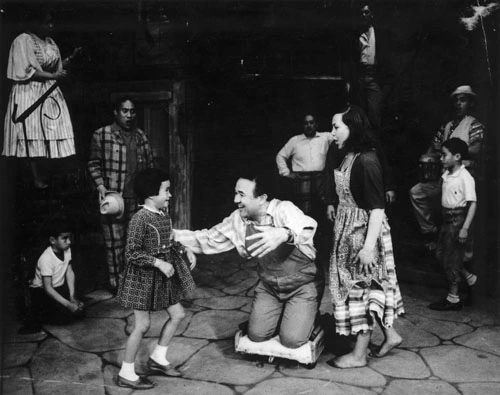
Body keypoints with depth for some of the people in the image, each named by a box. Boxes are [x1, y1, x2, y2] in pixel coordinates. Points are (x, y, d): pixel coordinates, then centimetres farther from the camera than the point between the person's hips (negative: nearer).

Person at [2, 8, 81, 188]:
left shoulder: (50, 42, 15)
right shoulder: (22, 41, -7)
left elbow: (57, 66, 18)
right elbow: (26, 71, -14)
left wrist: (70, 58, 2)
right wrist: (52, 76, -19)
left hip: (50, 92, 7)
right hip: (30, 94, -7)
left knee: (52, 135, 1)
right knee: (33, 135, -5)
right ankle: (37, 177, 0)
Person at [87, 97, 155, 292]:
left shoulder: (141, 136, 12)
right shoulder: (101, 135, -2)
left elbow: (149, 165, 17)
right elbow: (94, 164, -1)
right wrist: (101, 186, -13)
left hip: (138, 197, 5)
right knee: (114, 241, 1)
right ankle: (115, 281, 13)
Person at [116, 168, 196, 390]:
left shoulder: (164, 215, 4)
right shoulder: (140, 219, -22)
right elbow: (132, 253, -23)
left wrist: (185, 251, 4)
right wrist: (159, 262, -28)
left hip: (164, 274, 9)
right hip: (143, 276, -9)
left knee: (178, 314, 12)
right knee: (143, 325, 0)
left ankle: (157, 359, 29)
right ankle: (126, 374, 17)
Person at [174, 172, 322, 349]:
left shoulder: (284, 210, -27)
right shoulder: (237, 219, -10)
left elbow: (307, 228, -48)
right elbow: (208, 240, 1)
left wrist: (285, 234, -70)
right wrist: (172, 234, -9)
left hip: (302, 284, -5)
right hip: (268, 286, 5)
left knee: (291, 340, -12)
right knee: (256, 335, 1)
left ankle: (307, 317, 21)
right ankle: (282, 317, 31)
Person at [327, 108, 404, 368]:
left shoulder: (366, 161, -21)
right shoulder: (347, 157, 5)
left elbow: (377, 208, -23)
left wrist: (369, 246, -25)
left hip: (364, 230, -8)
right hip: (348, 229, 8)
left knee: (362, 287, 3)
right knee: (369, 286, 17)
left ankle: (359, 355, 17)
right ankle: (390, 335, 34)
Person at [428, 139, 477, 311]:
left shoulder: (465, 178, -17)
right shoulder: (446, 175, 7)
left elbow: (472, 204, -18)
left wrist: (465, 228, -22)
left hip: (458, 219, -8)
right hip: (447, 218, 8)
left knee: (451, 259, 0)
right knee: (441, 254, 14)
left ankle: (453, 298, 13)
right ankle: (469, 277, 32)